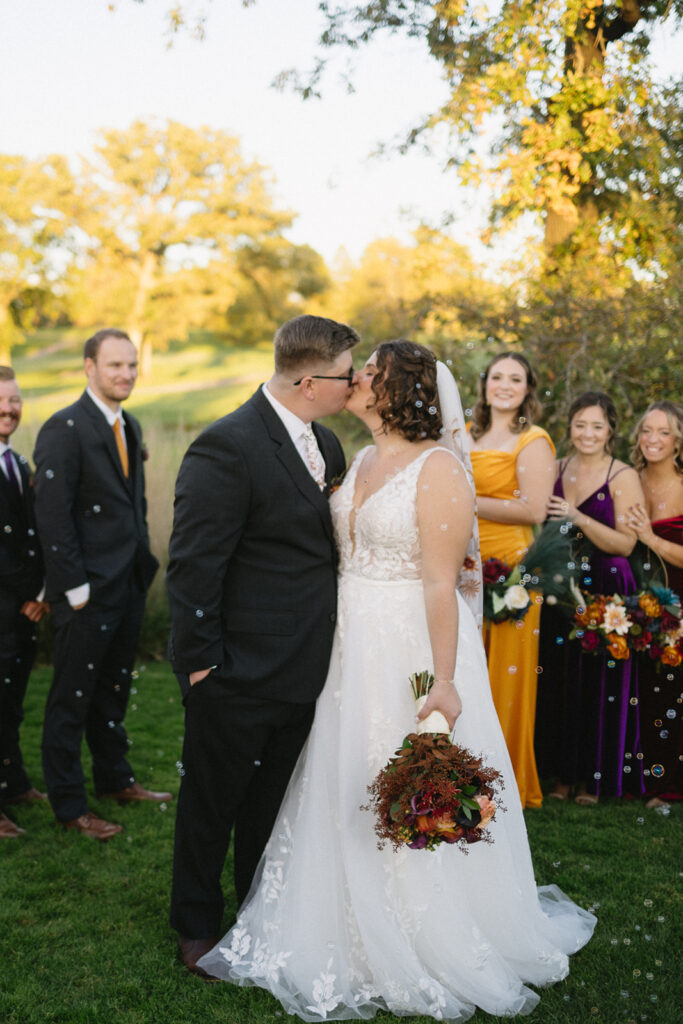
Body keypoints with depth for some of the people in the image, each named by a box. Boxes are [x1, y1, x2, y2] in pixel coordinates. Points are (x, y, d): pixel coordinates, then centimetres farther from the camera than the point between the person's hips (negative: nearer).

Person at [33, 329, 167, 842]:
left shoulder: (130, 427, 12)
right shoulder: (65, 429, -15)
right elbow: (52, 515, -19)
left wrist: (143, 560, 13)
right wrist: (75, 586, -19)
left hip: (130, 584, 8)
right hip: (89, 592, -8)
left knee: (114, 688, 21)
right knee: (73, 698, 5)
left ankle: (115, 778, 36)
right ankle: (68, 803, 17)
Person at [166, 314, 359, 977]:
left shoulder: (325, 444, 6)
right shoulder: (228, 448, -21)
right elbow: (192, 566, -20)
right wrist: (201, 662, -18)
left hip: (300, 672, 8)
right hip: (238, 675, -7)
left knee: (272, 800, 22)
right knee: (211, 802, 13)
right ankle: (197, 924, 33)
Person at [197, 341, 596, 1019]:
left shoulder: (438, 469, -15)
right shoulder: (361, 462, 9)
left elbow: (441, 583, -21)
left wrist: (444, 682, -24)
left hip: (413, 646, -8)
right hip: (352, 650, 8)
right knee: (345, 793, 16)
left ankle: (433, 946, 25)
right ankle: (354, 935, 35)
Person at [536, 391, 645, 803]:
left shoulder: (624, 477, -6)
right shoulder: (558, 470, 9)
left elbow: (625, 543, -12)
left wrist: (579, 519, -21)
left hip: (605, 593, -4)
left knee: (599, 684, 0)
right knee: (561, 681, 6)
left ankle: (595, 777, 15)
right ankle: (564, 772, 20)